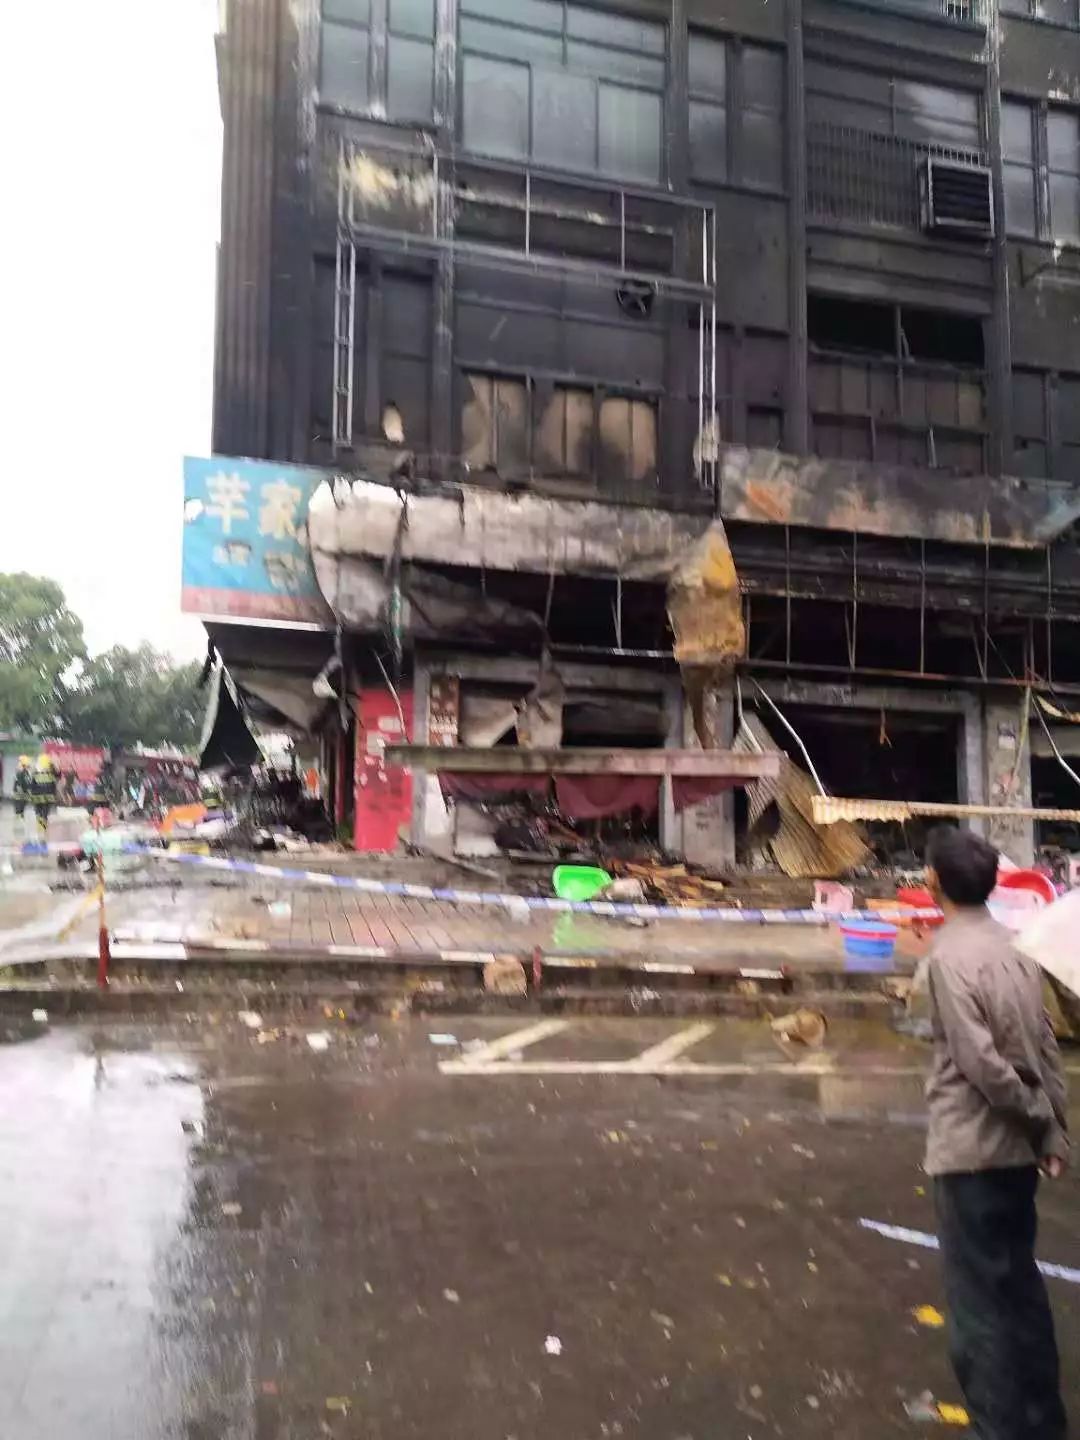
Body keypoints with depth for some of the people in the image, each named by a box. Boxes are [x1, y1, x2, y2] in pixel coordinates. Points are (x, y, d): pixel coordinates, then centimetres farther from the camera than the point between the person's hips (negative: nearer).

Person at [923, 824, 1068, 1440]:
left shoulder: (951, 956, -17)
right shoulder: (1014, 951, 6)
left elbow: (980, 1062, -20)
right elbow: (1046, 1048, 7)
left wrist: (1038, 1117, -7)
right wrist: (1053, 1129, 9)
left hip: (973, 1151, -8)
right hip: (1018, 1149, 8)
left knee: (980, 1298, 2)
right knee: (1018, 1285, 20)